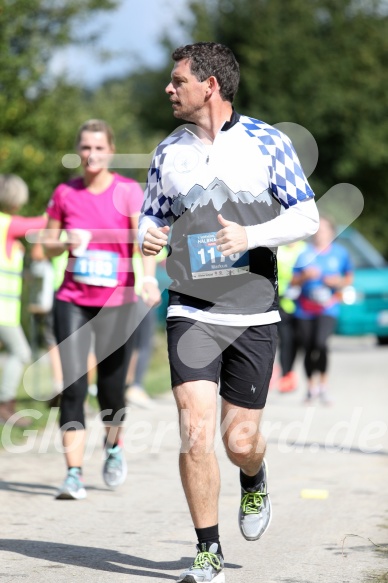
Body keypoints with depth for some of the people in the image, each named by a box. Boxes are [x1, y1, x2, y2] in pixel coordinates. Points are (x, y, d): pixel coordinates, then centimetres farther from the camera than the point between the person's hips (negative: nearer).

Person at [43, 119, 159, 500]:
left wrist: (148, 279, -32)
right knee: (72, 386, -10)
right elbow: (48, 244, 12)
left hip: (117, 302, -1)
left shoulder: (128, 191, -3)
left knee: (111, 387, 5)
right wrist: (66, 243, -11)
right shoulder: (65, 193, 4)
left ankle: (114, 447, 36)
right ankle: (74, 473, -10)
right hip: (72, 300, 1)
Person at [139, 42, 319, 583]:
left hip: (253, 314, -1)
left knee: (241, 440, 3)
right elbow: (152, 217, 17)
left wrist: (251, 236, -18)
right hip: (191, 312, 2)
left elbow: (307, 216, -2)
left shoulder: (268, 142, -2)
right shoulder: (168, 152, 7)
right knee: (195, 432, -12)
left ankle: (254, 485, 41)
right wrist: (149, 237, -8)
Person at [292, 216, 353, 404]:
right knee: (308, 349, 4)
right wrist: (306, 276, -14)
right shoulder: (305, 253, 5)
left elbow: (349, 278, 13)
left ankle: (323, 385, -6)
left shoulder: (340, 253, 5)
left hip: (328, 309, -2)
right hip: (305, 309, 2)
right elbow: (294, 281, 5)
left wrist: (339, 282, -8)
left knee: (321, 343, -22)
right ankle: (311, 387, 23)